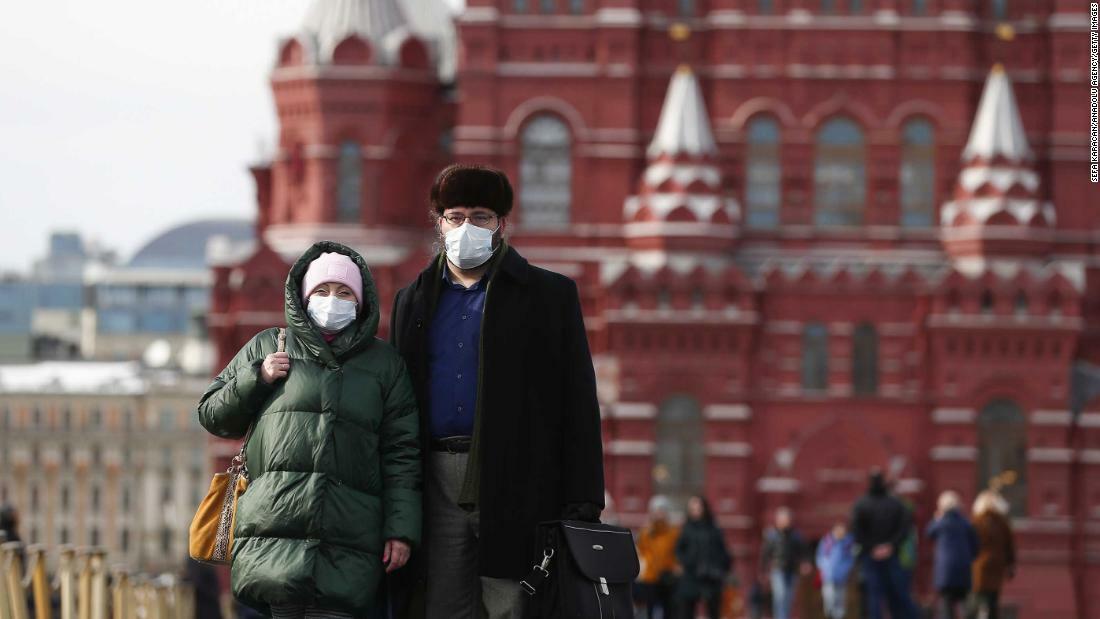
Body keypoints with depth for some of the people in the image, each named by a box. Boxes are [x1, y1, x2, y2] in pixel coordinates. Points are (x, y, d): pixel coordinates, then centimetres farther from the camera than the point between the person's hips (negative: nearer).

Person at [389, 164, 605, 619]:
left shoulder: (550, 295, 8)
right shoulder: (413, 302, 19)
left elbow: (579, 406, 2)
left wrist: (580, 509, -7)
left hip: (516, 490, -3)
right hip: (439, 486, 3)